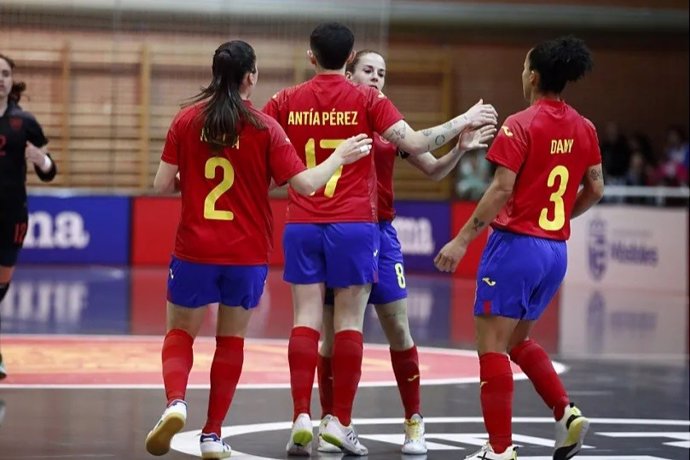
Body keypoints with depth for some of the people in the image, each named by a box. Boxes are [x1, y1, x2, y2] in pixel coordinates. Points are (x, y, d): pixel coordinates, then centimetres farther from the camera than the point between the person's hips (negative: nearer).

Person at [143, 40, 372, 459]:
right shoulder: (264, 128, -7)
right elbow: (305, 184, -10)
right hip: (247, 253, 0)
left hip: (195, 250, 0)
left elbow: (163, 185, -3)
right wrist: (339, 157, 6)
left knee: (180, 332, 14)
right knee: (231, 339, 15)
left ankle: (176, 402, -15)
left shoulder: (187, 121, -3)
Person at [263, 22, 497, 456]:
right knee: (349, 321, 2)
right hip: (354, 224, -2)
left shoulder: (287, 101, 4)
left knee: (306, 318, 3)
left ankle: (302, 418, -5)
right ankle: (341, 422, 1)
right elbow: (415, 143, -10)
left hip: (302, 225, 2)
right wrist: (464, 121, 1)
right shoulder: (367, 100, -3)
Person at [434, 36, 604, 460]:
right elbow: (595, 190, 12)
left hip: (517, 243, -7)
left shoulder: (521, 125, -11)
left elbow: (502, 190, -16)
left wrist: (462, 241, -13)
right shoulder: (584, 129, 7)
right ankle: (567, 413, 5)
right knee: (518, 340, 22)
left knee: (492, 343, -1)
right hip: (556, 250, 7)